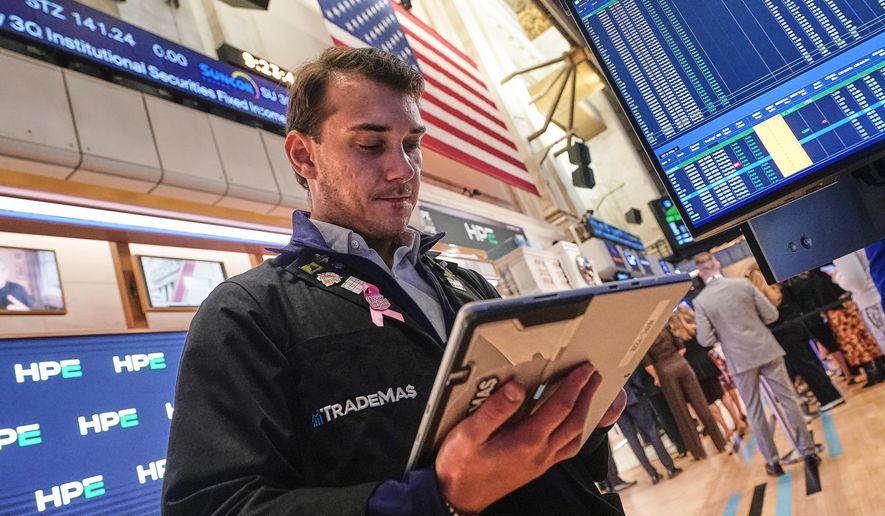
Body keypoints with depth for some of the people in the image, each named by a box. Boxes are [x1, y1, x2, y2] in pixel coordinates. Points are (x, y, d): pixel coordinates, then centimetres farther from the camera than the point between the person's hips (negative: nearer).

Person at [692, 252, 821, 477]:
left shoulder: (700, 301, -10)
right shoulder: (743, 283, -5)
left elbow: (705, 340, -11)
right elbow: (772, 315, -1)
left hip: (740, 360, -1)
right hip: (766, 350, 2)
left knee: (754, 411, 12)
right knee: (789, 400, 13)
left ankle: (773, 461, 19)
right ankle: (808, 450, 19)